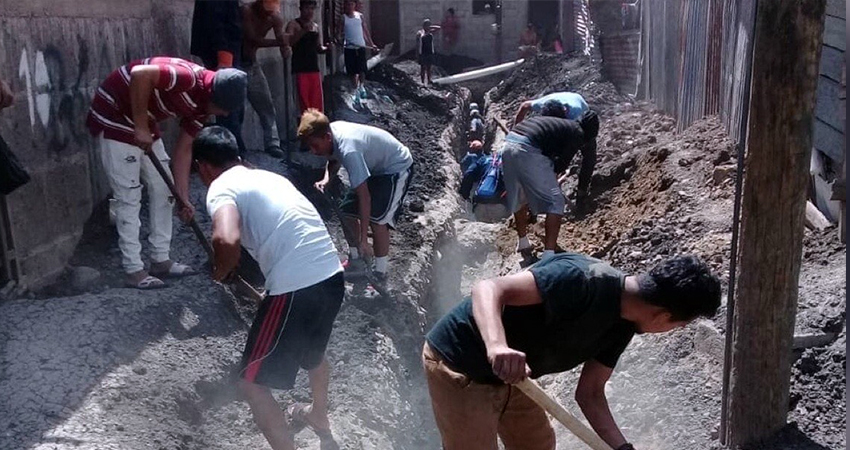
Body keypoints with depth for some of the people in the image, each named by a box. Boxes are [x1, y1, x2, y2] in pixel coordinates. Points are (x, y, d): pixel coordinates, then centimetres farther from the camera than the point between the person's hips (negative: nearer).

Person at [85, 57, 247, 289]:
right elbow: (141, 74, -37)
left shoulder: (200, 105, 0)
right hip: (114, 116, -9)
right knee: (128, 197, -6)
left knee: (162, 188, 10)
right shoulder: (189, 77, -27)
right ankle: (134, 270, 2)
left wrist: (183, 197, 2)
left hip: (144, 122, 9)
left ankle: (160, 260, 18)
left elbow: (183, 149, 5)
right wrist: (141, 127, -29)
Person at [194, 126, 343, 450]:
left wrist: (220, 272, -3)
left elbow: (227, 240, -25)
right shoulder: (269, 177, 21)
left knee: (252, 383, 10)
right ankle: (319, 417, 61)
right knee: (313, 349, 37)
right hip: (332, 276, 9)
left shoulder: (222, 188, -4)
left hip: (296, 289, -9)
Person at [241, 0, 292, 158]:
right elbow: (253, 40, -31)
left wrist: (286, 49, -33)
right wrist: (279, 42, -39)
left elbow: (282, 41, -9)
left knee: (265, 103, 1)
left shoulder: (275, 17, -5)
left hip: (251, 62, 6)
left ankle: (272, 143, 3)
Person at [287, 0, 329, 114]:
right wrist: (303, 31, -29)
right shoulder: (294, 25, -3)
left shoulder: (316, 26, 16)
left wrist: (326, 49, 0)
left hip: (314, 68, 6)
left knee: (318, 103, 4)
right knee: (304, 103, -8)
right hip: (300, 69, -6)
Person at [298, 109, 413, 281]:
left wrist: (364, 240, -36)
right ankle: (356, 261, 23)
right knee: (347, 212, 4)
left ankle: (380, 274, -4)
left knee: (377, 219, -21)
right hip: (374, 167, 9)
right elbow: (334, 160, 10)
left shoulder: (349, 150, -38)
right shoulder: (331, 131, -14)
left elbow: (364, 196, -38)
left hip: (397, 168, -9)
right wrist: (326, 179, -13)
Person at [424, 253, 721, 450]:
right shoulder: (582, 281, -30)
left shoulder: (622, 325, -1)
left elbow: (589, 394, 5)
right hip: (459, 366, -9)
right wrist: (497, 347, -53)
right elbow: (487, 289, -35)